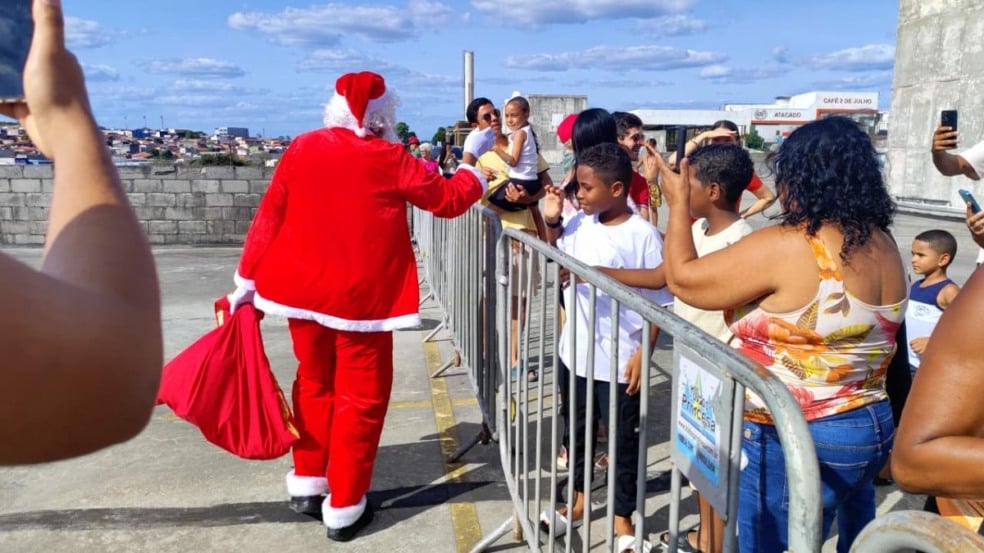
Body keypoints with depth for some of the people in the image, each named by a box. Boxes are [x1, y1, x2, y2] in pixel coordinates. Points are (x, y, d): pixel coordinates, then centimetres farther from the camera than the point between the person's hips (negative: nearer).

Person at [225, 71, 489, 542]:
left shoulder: (302, 149, 3)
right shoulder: (389, 159, -7)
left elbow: (269, 216, 5)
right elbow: (448, 200, 3)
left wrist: (247, 279, 13)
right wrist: (474, 177, 24)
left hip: (302, 291, 5)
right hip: (361, 297, -5)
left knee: (314, 384, 22)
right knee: (360, 397, 7)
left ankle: (307, 484, 32)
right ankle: (344, 507, 13)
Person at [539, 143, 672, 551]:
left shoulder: (642, 236, -18)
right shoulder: (579, 224, -1)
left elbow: (658, 301, -14)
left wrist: (643, 353, -17)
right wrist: (551, 220, 2)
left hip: (619, 360, -6)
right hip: (577, 351, 6)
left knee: (623, 440, 11)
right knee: (578, 429, 21)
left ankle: (623, 518, 30)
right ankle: (578, 501, 42)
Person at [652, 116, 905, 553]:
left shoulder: (783, 248, -23)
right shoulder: (883, 245, 2)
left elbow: (682, 279, -14)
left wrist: (678, 204, 0)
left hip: (797, 444, -8)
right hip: (874, 428, 8)